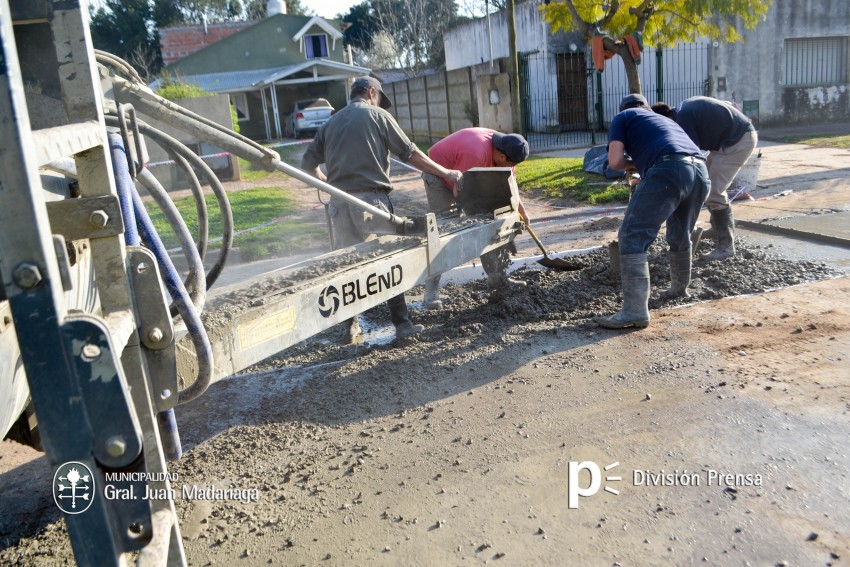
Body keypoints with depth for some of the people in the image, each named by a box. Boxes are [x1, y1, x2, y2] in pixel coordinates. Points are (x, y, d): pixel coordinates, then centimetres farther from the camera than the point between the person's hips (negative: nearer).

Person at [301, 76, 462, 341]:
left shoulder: (331, 123, 18)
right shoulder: (377, 114, 5)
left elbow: (308, 164, 17)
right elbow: (410, 153, 0)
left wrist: (325, 181, 36)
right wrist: (445, 173, 6)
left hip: (339, 202, 4)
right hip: (372, 199, -4)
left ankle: (350, 325, 16)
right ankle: (401, 322, 4)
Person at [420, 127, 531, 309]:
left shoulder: (500, 146, -13)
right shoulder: (476, 153, -39)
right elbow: (459, 193, -33)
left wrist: (521, 209, 2)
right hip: (439, 174, -8)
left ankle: (497, 278, 14)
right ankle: (431, 292, -14)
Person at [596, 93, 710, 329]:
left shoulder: (623, 117, 22)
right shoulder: (667, 120, 41)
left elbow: (615, 160, 7)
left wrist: (633, 164, 28)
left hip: (668, 170, -7)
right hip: (701, 171, 7)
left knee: (632, 237, -5)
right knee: (680, 236, 27)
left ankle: (635, 311, -13)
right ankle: (679, 288, 47)